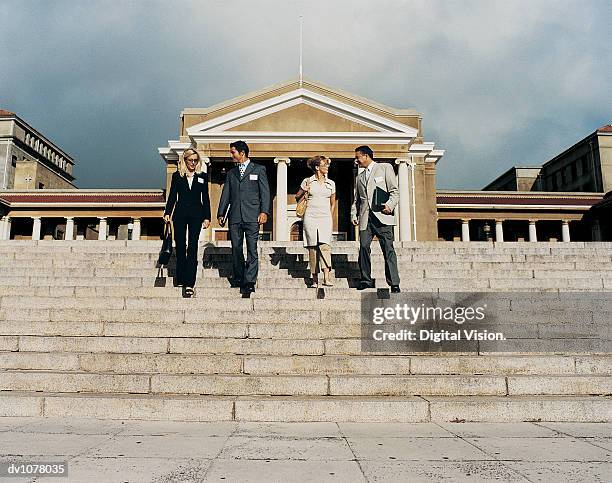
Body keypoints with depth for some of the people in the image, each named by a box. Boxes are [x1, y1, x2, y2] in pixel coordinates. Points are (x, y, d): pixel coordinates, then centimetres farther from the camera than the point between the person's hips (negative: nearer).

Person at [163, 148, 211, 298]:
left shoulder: (203, 177, 9)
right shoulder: (177, 176, 10)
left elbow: (205, 198, 8)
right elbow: (172, 196, 8)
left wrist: (207, 217, 1)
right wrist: (167, 213, -3)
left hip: (196, 215, -1)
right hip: (180, 214, 1)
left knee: (193, 248, -7)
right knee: (180, 247, 3)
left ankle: (189, 283, -10)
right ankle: (181, 279, 14)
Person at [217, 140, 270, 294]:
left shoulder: (259, 169, 7)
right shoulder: (231, 173, 19)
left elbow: (265, 192, 1)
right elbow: (225, 194, 17)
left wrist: (264, 212, -10)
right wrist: (221, 213, 9)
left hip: (252, 216, -4)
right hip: (234, 216, 4)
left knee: (252, 249, -6)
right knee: (236, 249, 7)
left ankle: (249, 281, -5)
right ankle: (237, 279, 19)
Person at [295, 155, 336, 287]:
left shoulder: (331, 184, 12)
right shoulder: (307, 181, 4)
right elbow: (297, 198, 13)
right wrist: (304, 191, -5)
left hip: (325, 218, 1)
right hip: (310, 218, -1)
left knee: (325, 245, -16)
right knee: (312, 248, 0)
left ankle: (326, 278, -23)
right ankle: (315, 279, 6)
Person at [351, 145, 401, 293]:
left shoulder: (385, 168, 9)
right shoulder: (359, 177, 26)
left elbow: (394, 191, 2)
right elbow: (356, 200, 25)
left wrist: (389, 205, -15)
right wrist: (354, 215, 9)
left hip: (382, 215, -5)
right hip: (365, 217, 5)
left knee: (388, 249, -8)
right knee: (363, 246, -6)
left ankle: (394, 283, -6)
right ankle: (366, 280, 5)